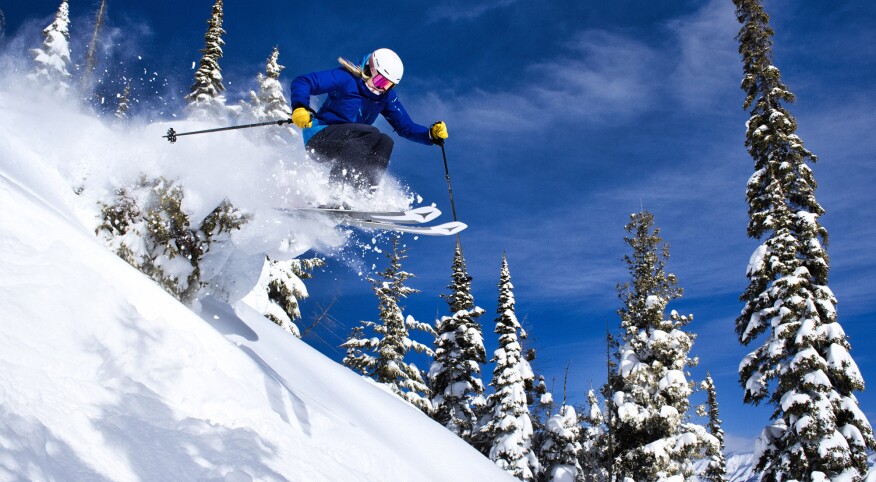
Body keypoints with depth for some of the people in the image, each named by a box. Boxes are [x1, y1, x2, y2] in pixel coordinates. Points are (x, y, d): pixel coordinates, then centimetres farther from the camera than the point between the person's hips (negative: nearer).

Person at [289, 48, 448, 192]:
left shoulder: (386, 97, 5)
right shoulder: (346, 78, -14)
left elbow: (406, 127, 5)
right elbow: (302, 82, -17)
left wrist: (432, 134, -12)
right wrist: (299, 107, -36)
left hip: (346, 148, 6)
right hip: (318, 139, -6)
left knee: (385, 142, -18)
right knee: (371, 135, -28)